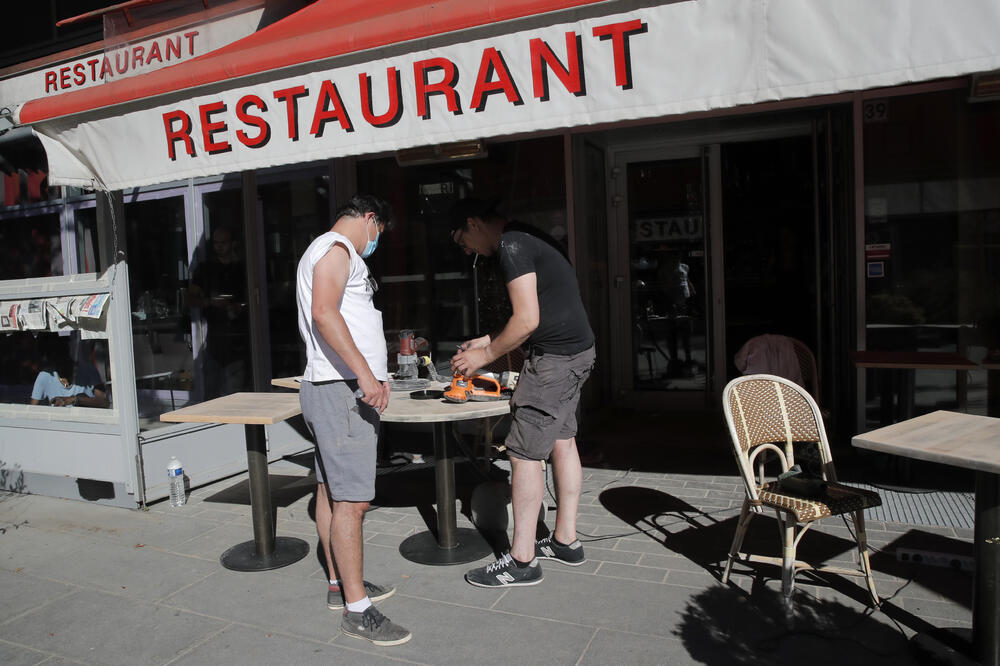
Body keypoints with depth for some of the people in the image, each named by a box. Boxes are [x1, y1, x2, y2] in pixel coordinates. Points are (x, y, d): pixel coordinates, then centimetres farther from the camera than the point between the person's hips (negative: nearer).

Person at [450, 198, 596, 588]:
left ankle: (521, 561, 4)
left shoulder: (511, 246, -15)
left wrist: (485, 356, -9)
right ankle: (566, 541, 27)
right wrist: (491, 342, 19)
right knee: (562, 442, 16)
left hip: (555, 357, -11)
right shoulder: (525, 238, 17)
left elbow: (527, 320, -21)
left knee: (524, 453, -5)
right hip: (576, 349, 11)